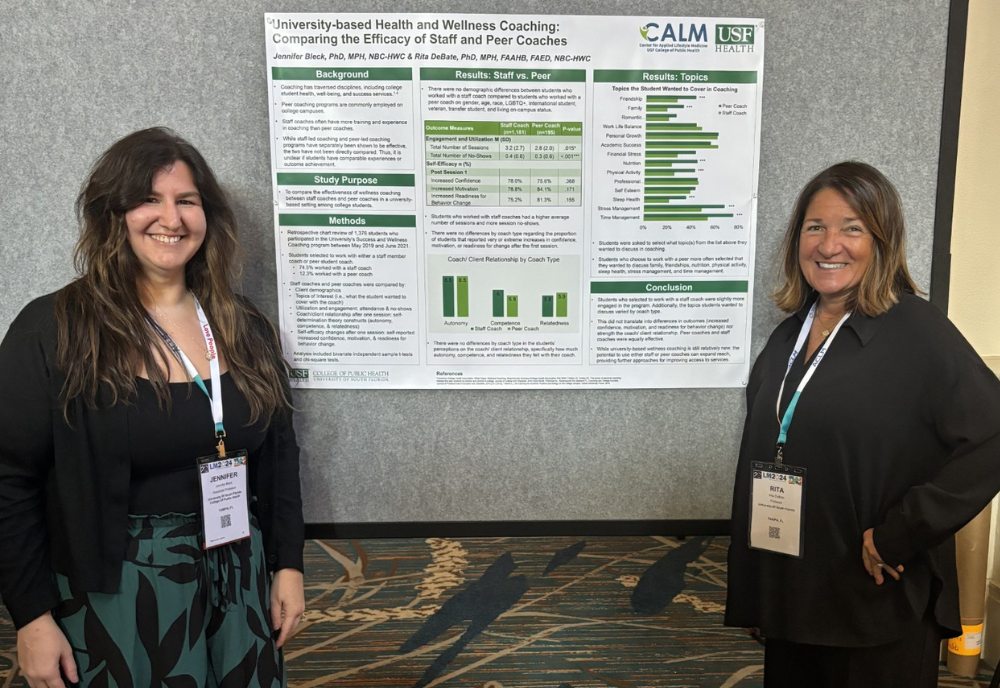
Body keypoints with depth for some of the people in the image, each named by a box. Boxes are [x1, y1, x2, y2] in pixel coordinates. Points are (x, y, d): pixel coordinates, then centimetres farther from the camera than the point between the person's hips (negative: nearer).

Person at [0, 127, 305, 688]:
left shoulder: (246, 329, 2)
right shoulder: (52, 332, -11)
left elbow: (281, 456, 7)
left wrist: (288, 565, 6)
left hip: (240, 576, 4)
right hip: (116, 592, -3)